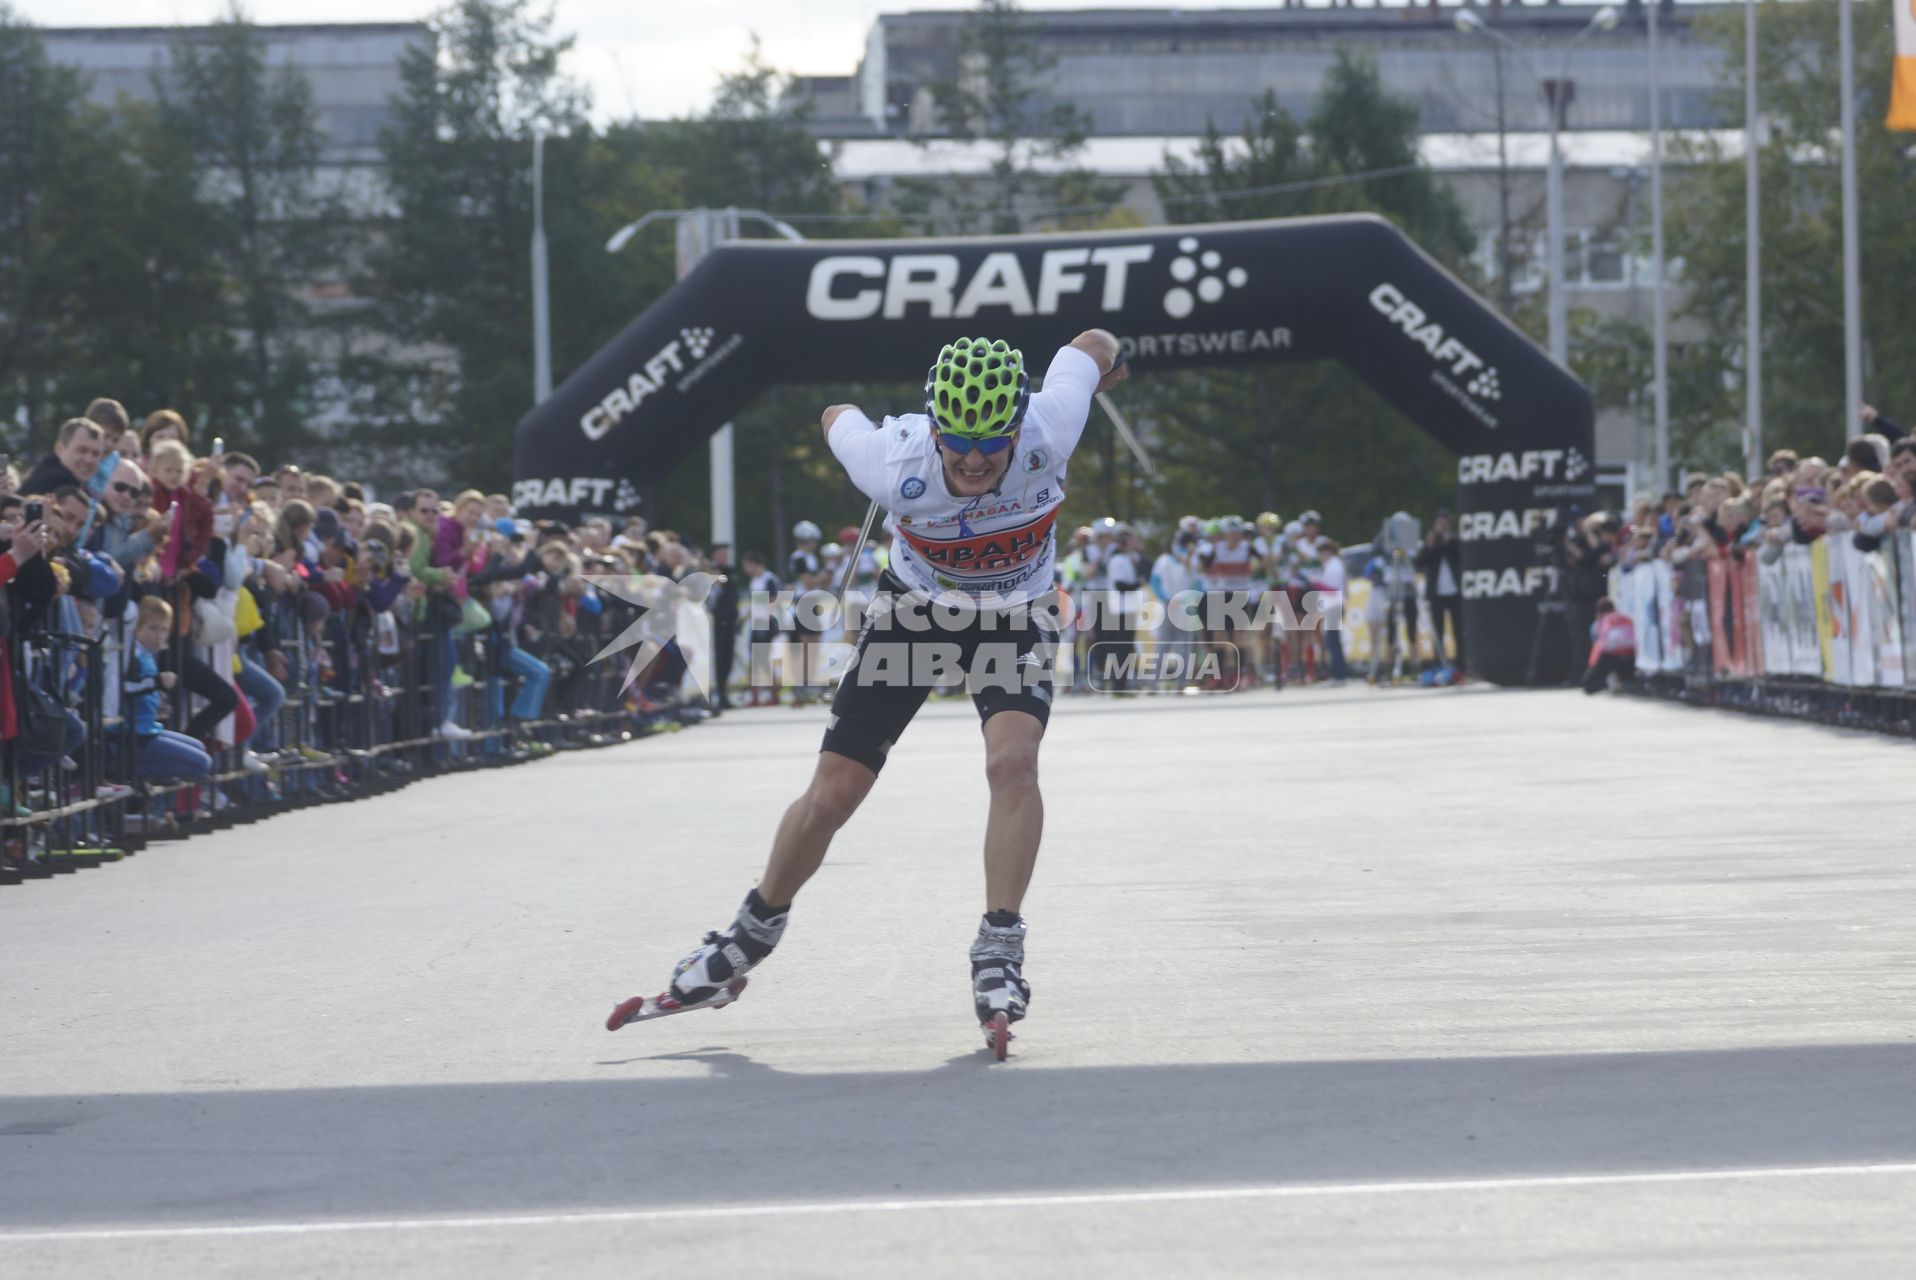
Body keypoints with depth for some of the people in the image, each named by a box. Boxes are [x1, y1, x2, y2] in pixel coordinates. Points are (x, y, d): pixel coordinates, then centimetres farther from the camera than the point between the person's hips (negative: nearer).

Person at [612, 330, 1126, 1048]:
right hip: (914, 607, 0)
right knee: (831, 795, 1)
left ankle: (999, 948, -18)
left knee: (1012, 759, -29)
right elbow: (836, 417, -10)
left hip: (1015, 620, 0)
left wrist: (1101, 363, 6)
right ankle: (748, 941, 24)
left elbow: (1093, 345, -15)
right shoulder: (895, 463, -34)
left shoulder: (1048, 436, -34)